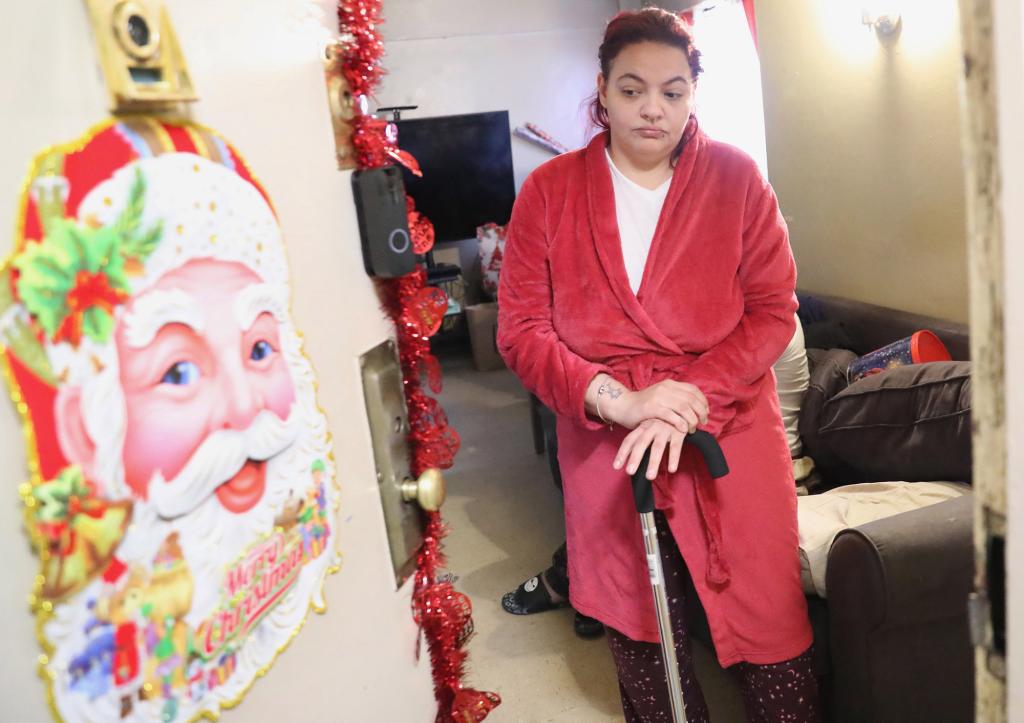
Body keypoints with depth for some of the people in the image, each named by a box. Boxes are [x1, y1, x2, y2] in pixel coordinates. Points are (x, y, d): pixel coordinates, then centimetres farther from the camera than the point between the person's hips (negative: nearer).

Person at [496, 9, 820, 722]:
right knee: (641, 635, 15)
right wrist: (616, 400, -19)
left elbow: (773, 310, -4)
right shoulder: (549, 192, -1)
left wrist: (690, 397, -18)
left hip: (732, 435, 0)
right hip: (604, 444, 1)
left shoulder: (736, 177, -1)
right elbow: (520, 329, -6)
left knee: (768, 619, 8)